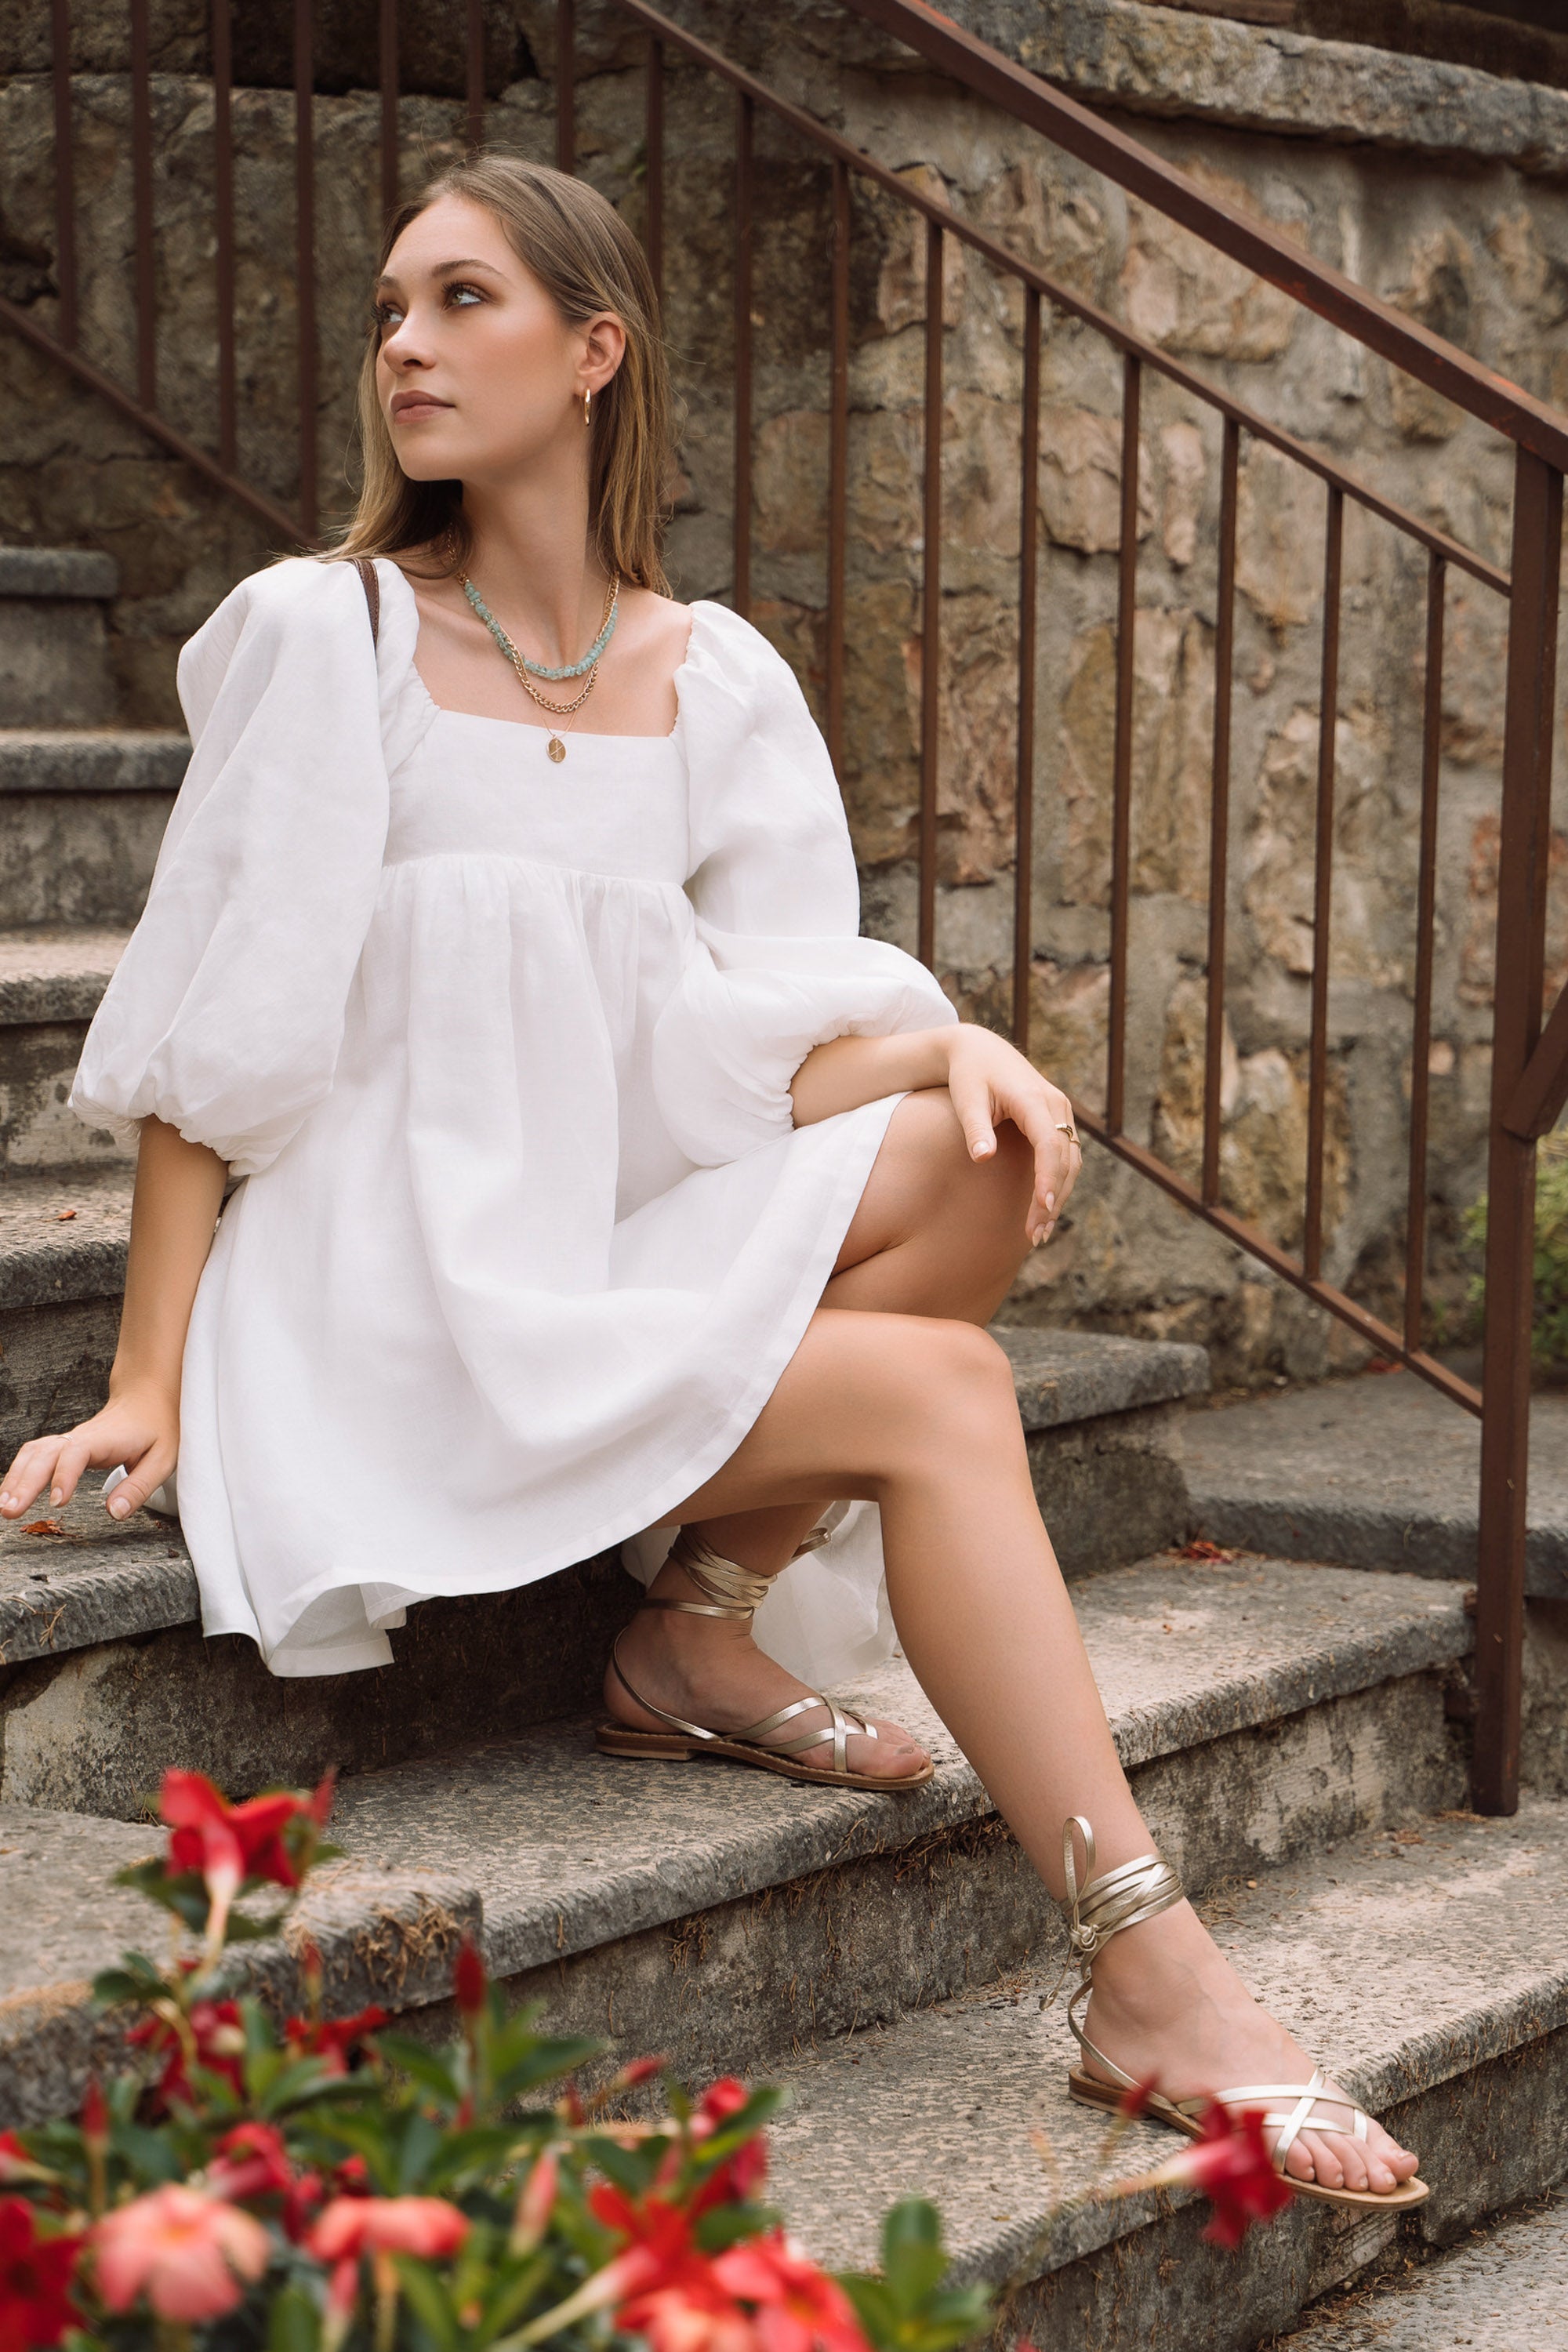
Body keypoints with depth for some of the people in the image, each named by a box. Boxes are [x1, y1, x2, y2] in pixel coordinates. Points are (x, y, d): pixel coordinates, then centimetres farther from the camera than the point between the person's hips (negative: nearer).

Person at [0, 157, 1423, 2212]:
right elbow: (215, 1034, -5)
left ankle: (708, 1626, -8)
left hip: (620, 1254, 5)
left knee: (986, 1160, -21)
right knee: (941, 1392, -22)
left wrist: (952, 1047, -20)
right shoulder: (321, 633, -4)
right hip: (390, 1301, -5)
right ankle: (1151, 1986, -21)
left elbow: (789, 1022, 2)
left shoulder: (716, 682, 8)